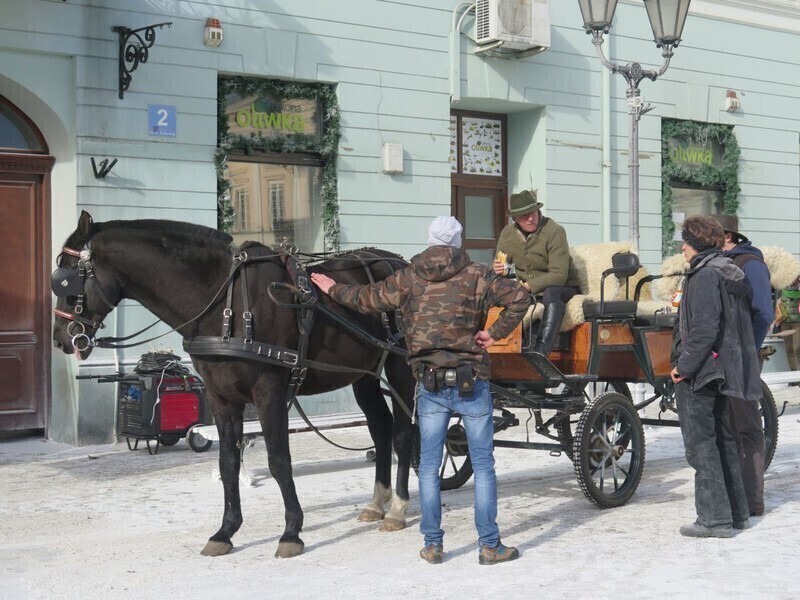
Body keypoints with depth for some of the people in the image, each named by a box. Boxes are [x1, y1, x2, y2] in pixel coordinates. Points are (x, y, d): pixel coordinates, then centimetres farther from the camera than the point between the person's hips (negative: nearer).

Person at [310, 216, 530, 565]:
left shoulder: (408, 279, 4)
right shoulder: (477, 276, -3)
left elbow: (367, 298, 15)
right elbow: (520, 297, -12)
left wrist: (334, 290, 32)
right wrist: (495, 333, -4)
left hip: (430, 385, 2)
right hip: (472, 383, -2)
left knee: (429, 466, 10)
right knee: (483, 464, 4)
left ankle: (432, 545, 13)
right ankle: (489, 545, 7)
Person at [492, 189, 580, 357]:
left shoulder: (554, 231, -17)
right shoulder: (507, 233, -1)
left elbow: (558, 276, -24)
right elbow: (501, 266, 8)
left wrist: (529, 286, -34)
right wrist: (498, 269, -18)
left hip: (562, 288, -5)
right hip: (526, 289, 5)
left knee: (552, 293, -39)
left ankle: (541, 350, -52)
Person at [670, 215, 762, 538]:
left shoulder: (705, 275, -16)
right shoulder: (731, 273, 13)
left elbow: (704, 330, -23)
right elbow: (739, 323, 16)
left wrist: (684, 366, -17)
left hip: (699, 373, -10)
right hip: (724, 371, 10)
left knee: (701, 444, -4)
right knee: (723, 441, 17)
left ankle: (714, 518, -3)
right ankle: (737, 512, 23)